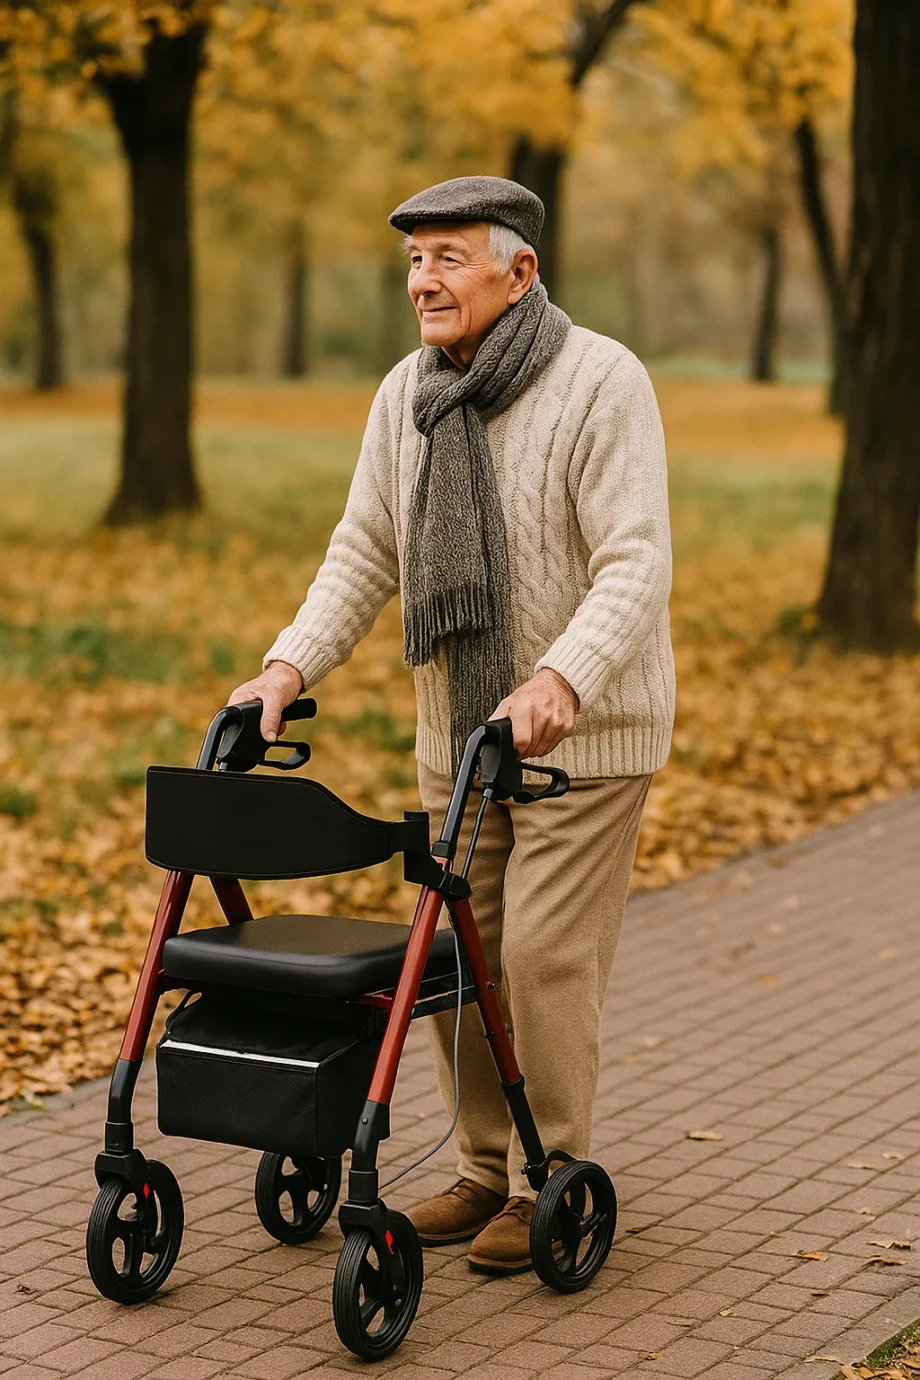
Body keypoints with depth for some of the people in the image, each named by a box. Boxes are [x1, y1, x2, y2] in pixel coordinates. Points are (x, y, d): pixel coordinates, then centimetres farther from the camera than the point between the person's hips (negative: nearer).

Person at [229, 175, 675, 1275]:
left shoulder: (601, 383, -16)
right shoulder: (406, 395, 3)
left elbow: (635, 567, -23)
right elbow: (365, 554, 5)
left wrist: (558, 679, -37)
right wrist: (290, 665, -9)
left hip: (583, 733, -6)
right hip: (455, 732, 6)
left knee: (544, 957, -6)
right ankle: (487, 1167, 24)